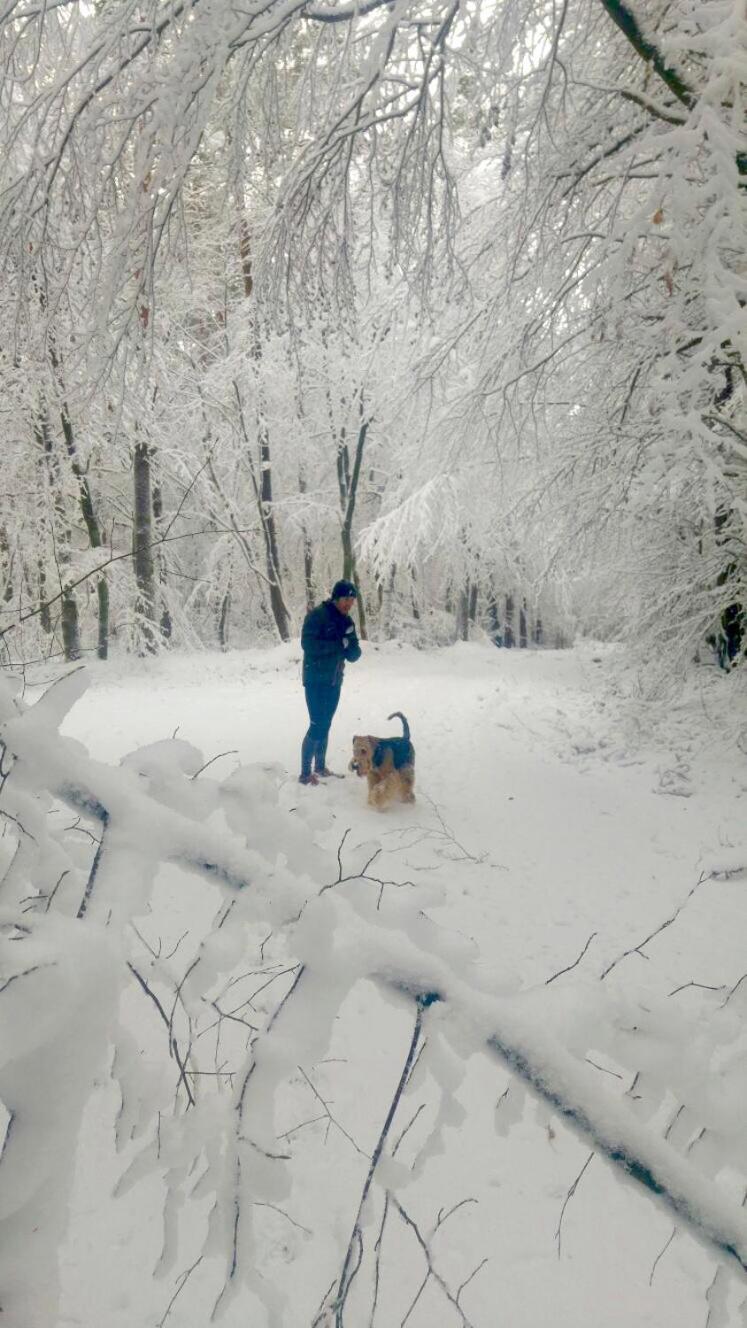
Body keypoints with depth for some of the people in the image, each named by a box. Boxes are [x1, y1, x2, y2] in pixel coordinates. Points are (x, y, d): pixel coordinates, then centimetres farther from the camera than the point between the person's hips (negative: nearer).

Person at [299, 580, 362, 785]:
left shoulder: (347, 621, 8)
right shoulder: (317, 615, -12)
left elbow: (353, 656, 8)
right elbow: (308, 644, -23)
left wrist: (352, 645, -15)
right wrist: (339, 644, -21)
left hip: (335, 681, 7)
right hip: (316, 680, -7)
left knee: (325, 725, 14)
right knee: (317, 726, -9)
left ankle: (320, 766, 25)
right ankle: (305, 773, -3)